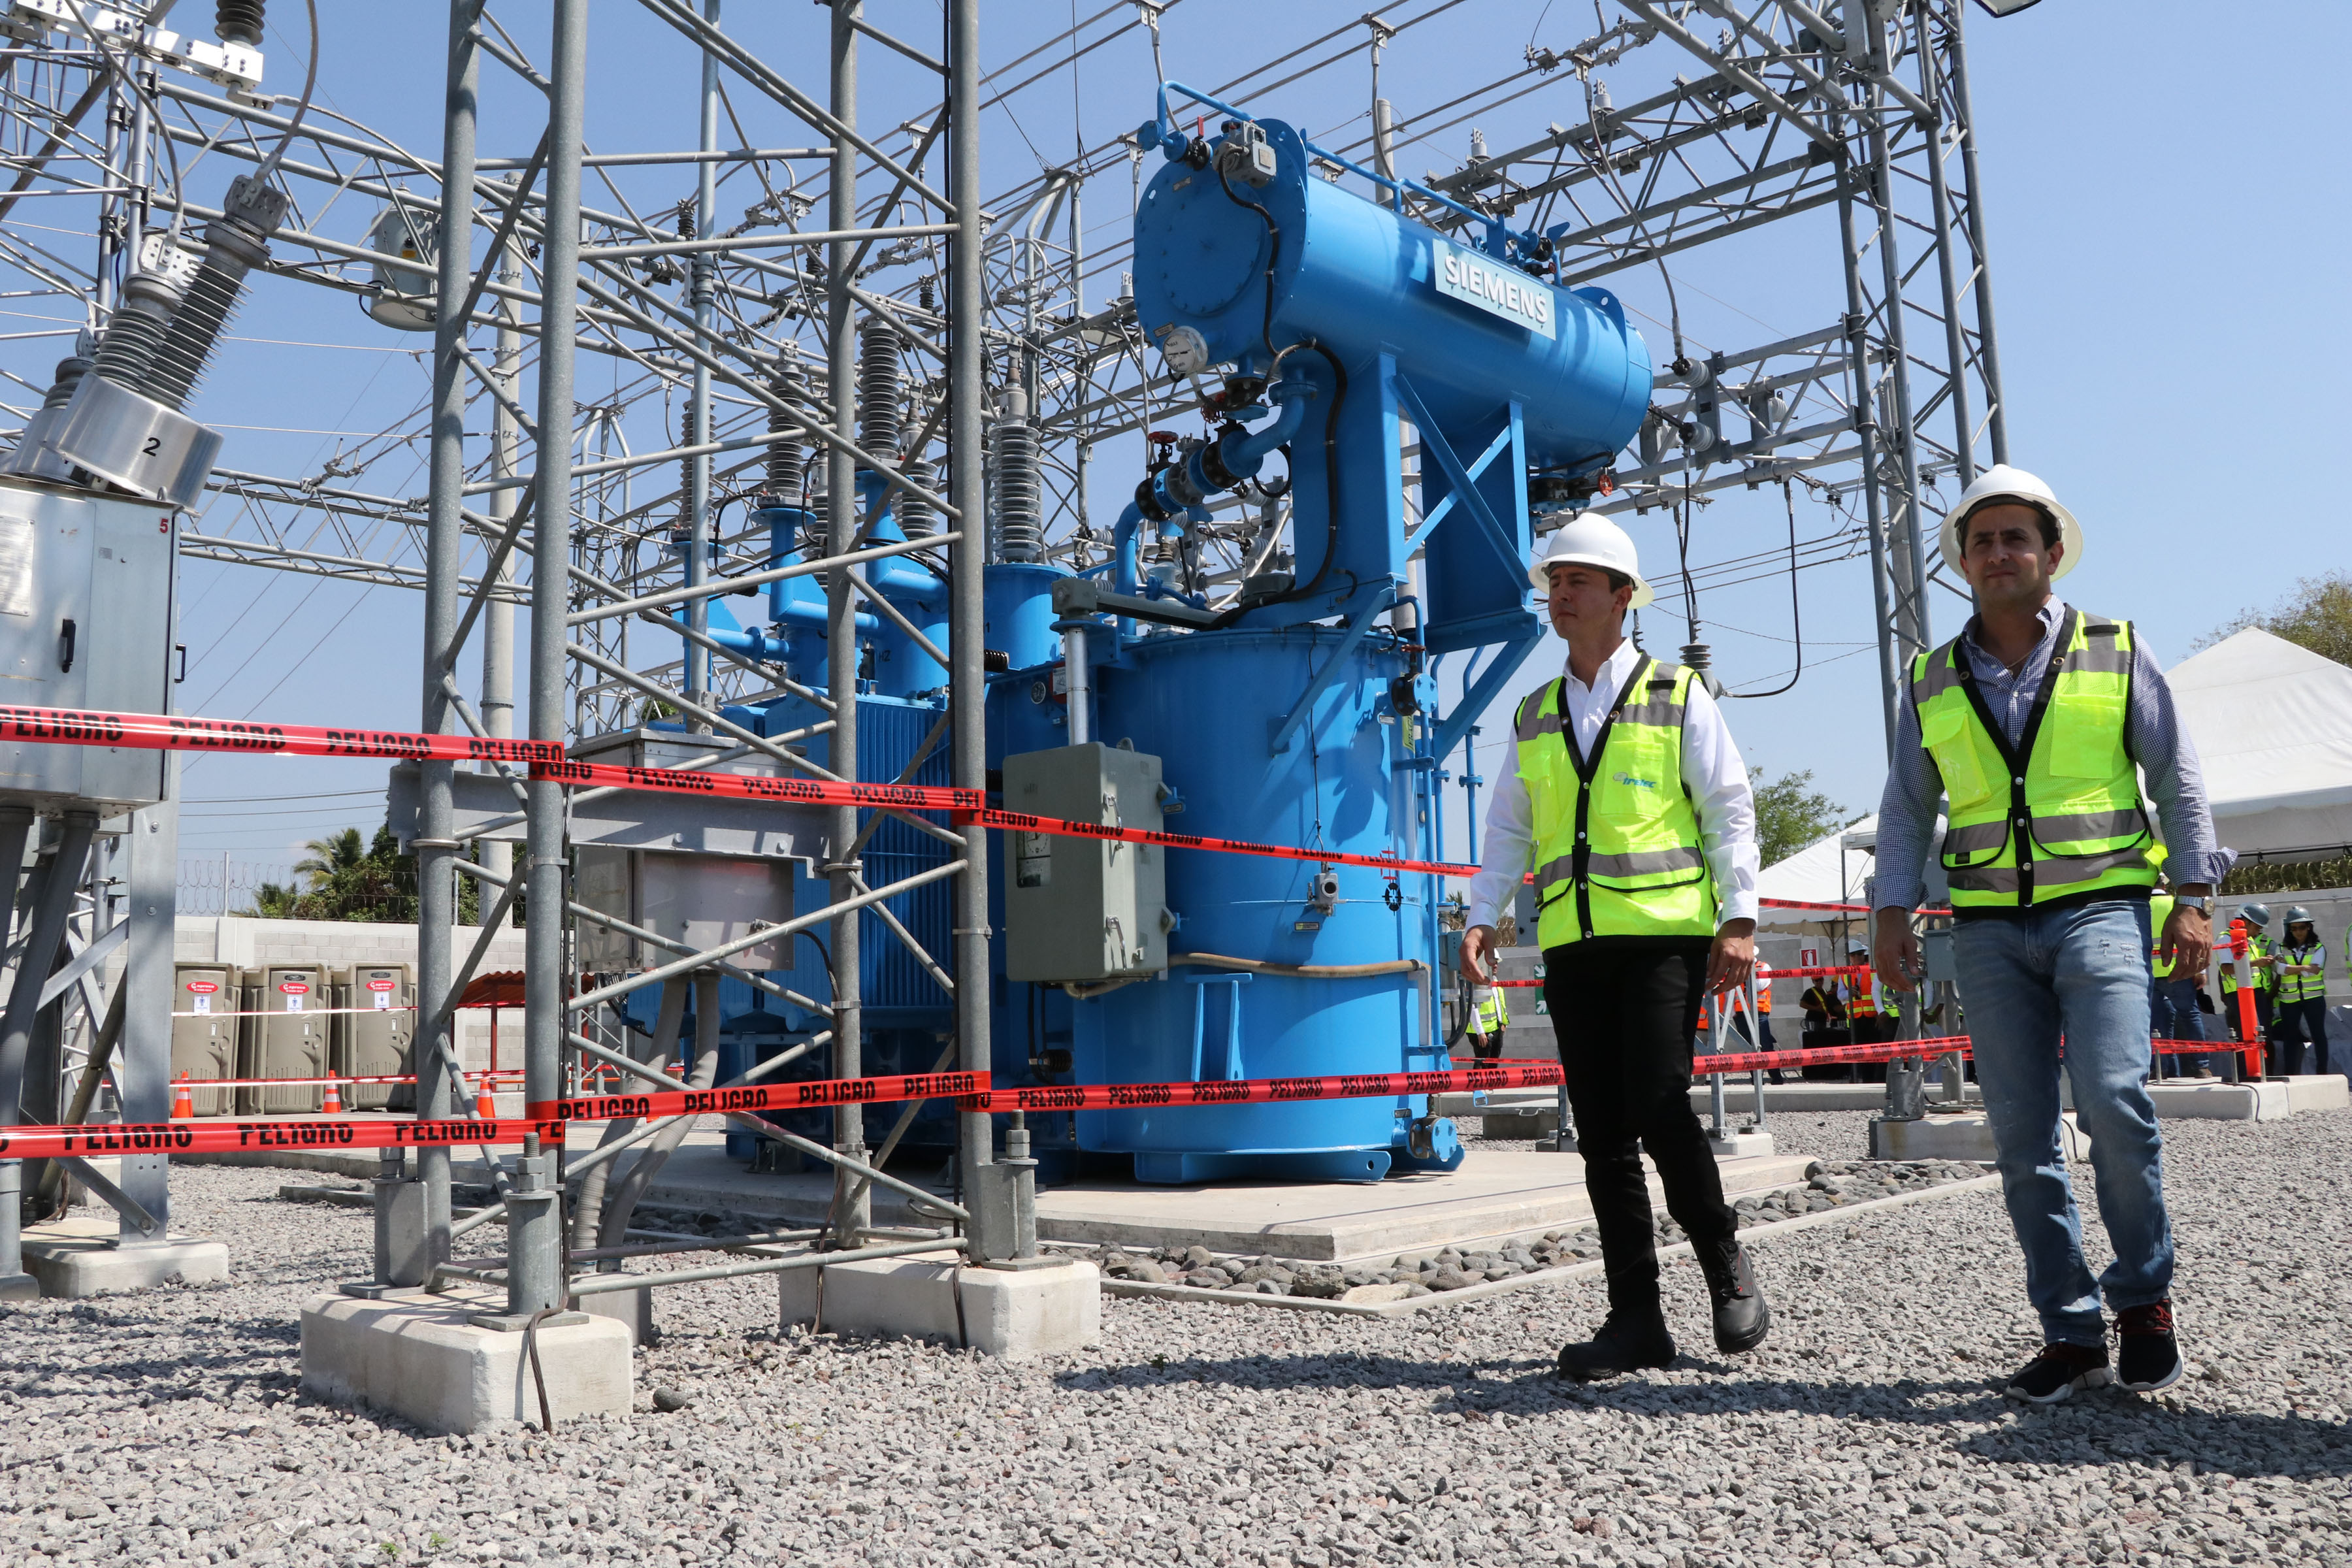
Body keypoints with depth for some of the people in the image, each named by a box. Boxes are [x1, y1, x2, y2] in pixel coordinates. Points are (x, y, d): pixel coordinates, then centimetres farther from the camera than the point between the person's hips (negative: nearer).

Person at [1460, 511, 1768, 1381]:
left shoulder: (1678, 695, 6)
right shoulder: (1536, 716, 17)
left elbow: (1730, 811, 2)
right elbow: (1507, 830, 16)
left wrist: (1739, 919, -7)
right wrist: (1482, 916, 2)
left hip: (1666, 934, -4)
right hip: (1573, 945, 4)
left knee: (1658, 1106, -15)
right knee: (1602, 1133, 3)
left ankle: (1726, 1264, 11)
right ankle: (1636, 1319, 11)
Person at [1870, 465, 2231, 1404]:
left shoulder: (2116, 654, 7)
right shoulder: (1934, 683, 12)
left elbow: (2179, 779, 7)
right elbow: (1905, 809, 15)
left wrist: (2194, 895, -2)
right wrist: (1893, 912, 5)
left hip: (2100, 908, -3)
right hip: (1990, 930, 3)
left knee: (2113, 1097, -19)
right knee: (2020, 1134, 1)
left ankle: (2145, 1298, 4)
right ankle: (2072, 1333, 12)